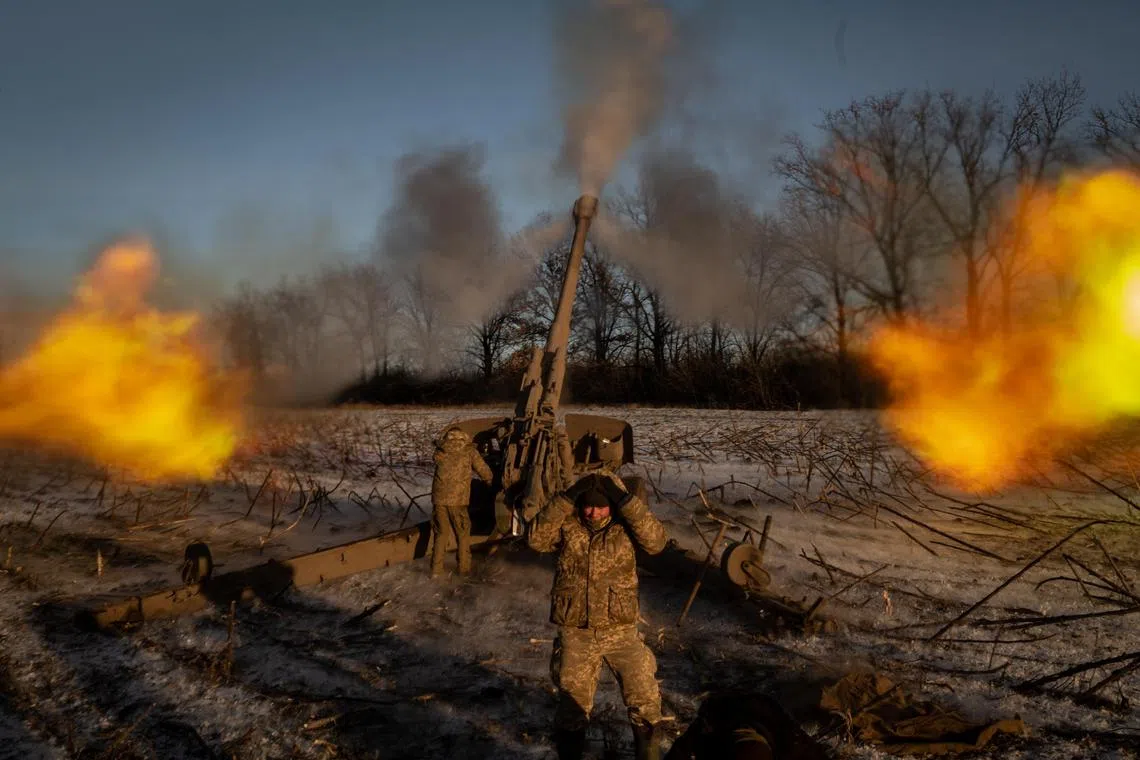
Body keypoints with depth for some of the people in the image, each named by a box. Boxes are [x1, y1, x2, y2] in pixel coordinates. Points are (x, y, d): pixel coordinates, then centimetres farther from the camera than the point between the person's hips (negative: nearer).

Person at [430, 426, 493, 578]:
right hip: (457, 498, -3)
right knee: (462, 534, 13)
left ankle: (436, 569, 14)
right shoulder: (468, 450, 4)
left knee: (441, 533, 15)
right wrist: (488, 480, 28)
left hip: (439, 497, 3)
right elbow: (485, 472, 5)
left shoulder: (440, 451, 11)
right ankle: (464, 567, 17)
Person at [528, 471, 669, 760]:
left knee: (646, 702, 9)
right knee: (572, 707, 13)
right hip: (575, 634, 0)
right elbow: (536, 538, -23)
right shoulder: (567, 525, -7)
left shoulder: (624, 525, -7)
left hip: (621, 631, 0)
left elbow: (657, 541, -24)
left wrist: (625, 499, -31)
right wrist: (567, 497, -30)